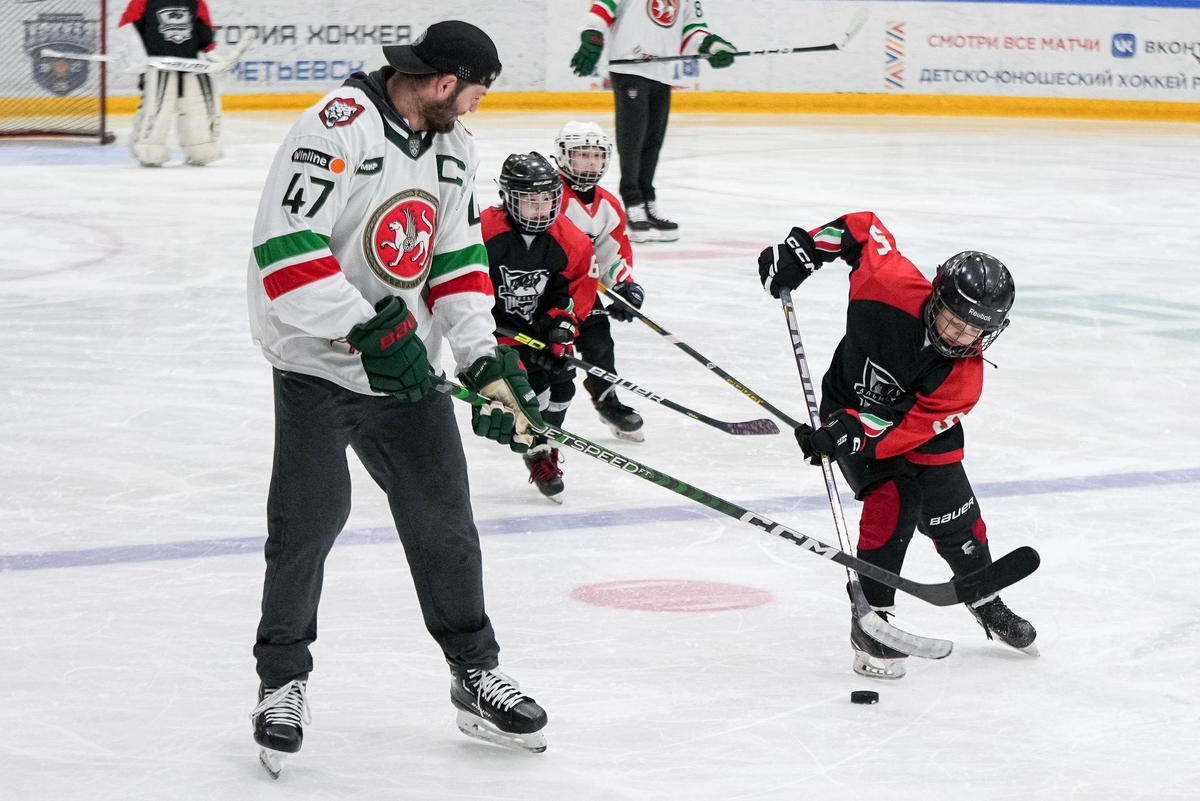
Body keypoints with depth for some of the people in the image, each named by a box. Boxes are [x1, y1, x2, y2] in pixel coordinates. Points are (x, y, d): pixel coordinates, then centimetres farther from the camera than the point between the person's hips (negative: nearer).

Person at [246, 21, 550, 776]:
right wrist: (367, 330, -26)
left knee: (444, 516, 8)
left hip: (407, 364, 7)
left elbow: (457, 260, 11)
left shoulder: (453, 146, 6)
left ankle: (476, 675, 20)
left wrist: (486, 360, 0)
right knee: (310, 517, -9)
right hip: (317, 363, -7)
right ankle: (283, 680, 8)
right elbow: (286, 245, -26)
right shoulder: (338, 128, -20)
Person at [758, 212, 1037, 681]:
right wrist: (803, 248, -20)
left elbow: (907, 426, -31)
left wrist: (851, 436, -43)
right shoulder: (894, 287, -32)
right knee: (893, 503, -21)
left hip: (921, 426, 2)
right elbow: (863, 228, -17)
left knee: (955, 515, 5)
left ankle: (985, 601, 32)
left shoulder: (964, 379, -28)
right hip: (852, 406, -2)